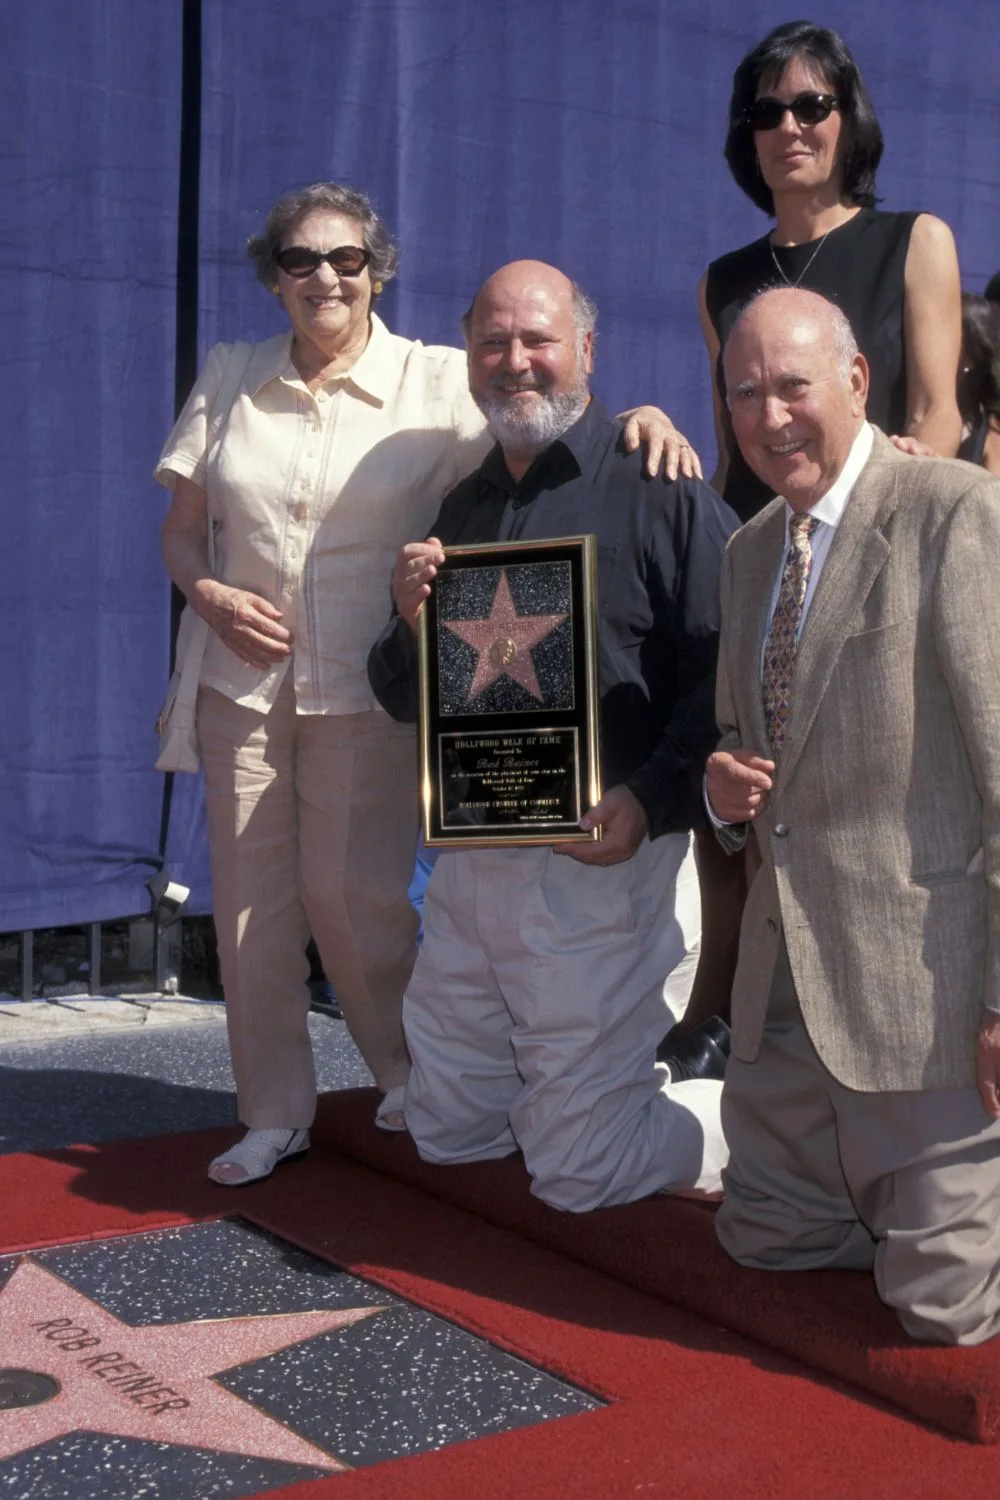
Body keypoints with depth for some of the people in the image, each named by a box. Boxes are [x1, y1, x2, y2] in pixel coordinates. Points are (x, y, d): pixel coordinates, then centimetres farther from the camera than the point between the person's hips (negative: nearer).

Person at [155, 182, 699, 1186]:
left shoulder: (437, 384, -4)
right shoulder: (231, 380, 6)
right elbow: (179, 529, 11)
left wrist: (641, 416, -28)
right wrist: (210, 595, -8)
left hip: (364, 689, -3)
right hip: (243, 681, 4)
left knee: (355, 896, 0)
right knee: (249, 897, 7)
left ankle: (412, 1075, 28)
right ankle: (274, 1112, 23)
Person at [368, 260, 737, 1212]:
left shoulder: (659, 490, -8)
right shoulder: (462, 508, 13)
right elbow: (406, 701, 16)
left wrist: (652, 798, -27)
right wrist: (411, 624, -5)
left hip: (593, 861, -7)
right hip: (469, 863, 7)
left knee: (579, 1169, -2)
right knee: (445, 1134, 17)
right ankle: (609, 1065, 38)